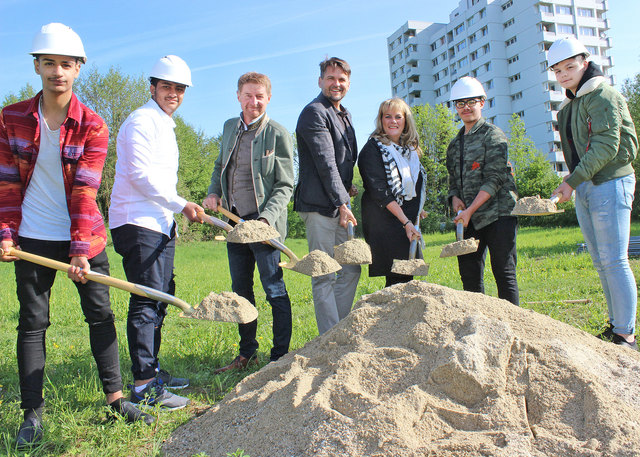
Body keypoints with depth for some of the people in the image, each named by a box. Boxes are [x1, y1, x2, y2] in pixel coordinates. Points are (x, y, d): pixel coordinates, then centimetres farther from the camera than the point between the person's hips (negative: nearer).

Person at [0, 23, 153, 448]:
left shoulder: (93, 125, -4)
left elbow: (85, 190, -11)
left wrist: (81, 249, -17)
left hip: (84, 236, -1)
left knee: (101, 313, 4)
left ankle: (115, 396, 16)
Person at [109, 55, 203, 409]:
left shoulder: (165, 126, 23)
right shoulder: (141, 121, -8)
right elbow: (140, 174, -18)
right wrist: (181, 204, -13)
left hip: (160, 225, 10)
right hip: (137, 223, -10)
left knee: (160, 299, 13)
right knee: (146, 302, -10)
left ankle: (152, 370, 24)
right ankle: (143, 386, -4)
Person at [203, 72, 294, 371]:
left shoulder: (277, 134, -7)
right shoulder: (230, 127, 11)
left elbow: (285, 186, -9)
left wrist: (266, 218, -22)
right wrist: (214, 192, 6)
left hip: (264, 224, -6)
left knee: (274, 291, 0)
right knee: (240, 291, 14)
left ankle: (280, 356, 13)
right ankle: (247, 353, 28)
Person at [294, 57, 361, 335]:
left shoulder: (345, 116, 21)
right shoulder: (314, 112, -8)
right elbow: (325, 163, -15)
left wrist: (347, 185, 12)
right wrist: (341, 202, -17)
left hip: (340, 204, 9)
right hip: (319, 206, -9)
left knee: (351, 269, 12)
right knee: (324, 277, -4)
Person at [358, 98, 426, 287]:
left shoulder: (410, 149, 16)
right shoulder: (373, 149, -6)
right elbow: (379, 192, -14)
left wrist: (416, 211, 13)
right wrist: (406, 221, -18)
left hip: (408, 221, 7)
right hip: (385, 223, -7)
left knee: (407, 275, 5)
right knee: (398, 279, -10)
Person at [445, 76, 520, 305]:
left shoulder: (493, 135, -2)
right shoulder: (455, 144, 19)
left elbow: (495, 178, -11)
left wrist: (470, 210, -17)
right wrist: (454, 198, -2)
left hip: (497, 214, -6)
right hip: (469, 219, 6)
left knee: (504, 274, -2)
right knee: (469, 274, 7)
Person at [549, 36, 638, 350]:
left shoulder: (602, 96, -9)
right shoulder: (569, 105, 16)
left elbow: (606, 146, -18)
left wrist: (573, 181, -20)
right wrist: (573, 179, 4)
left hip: (610, 183, -8)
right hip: (584, 188, 8)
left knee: (614, 261, -8)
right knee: (600, 262, 11)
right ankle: (615, 325, 21)